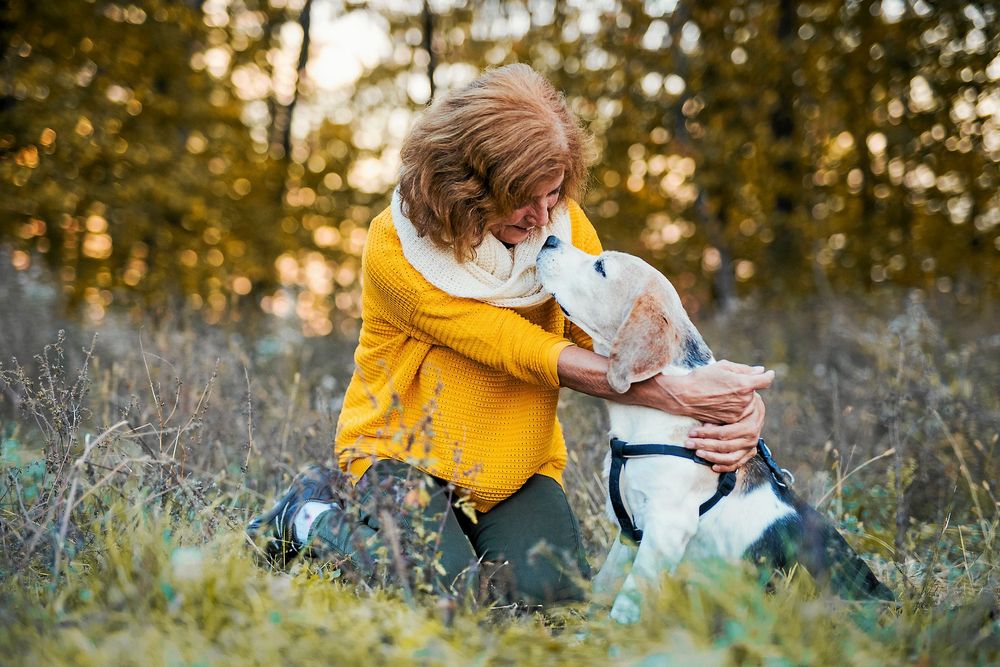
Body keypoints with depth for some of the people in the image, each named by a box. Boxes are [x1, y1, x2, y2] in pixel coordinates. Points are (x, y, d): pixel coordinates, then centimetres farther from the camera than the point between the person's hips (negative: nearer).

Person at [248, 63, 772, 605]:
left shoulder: (564, 223, -7)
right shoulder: (393, 249, -22)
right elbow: (527, 353, -26)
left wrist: (728, 407, -32)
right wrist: (678, 396, -33)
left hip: (519, 465, 4)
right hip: (401, 453, -3)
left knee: (550, 586, -20)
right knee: (443, 590, -25)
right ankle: (312, 516, 4)